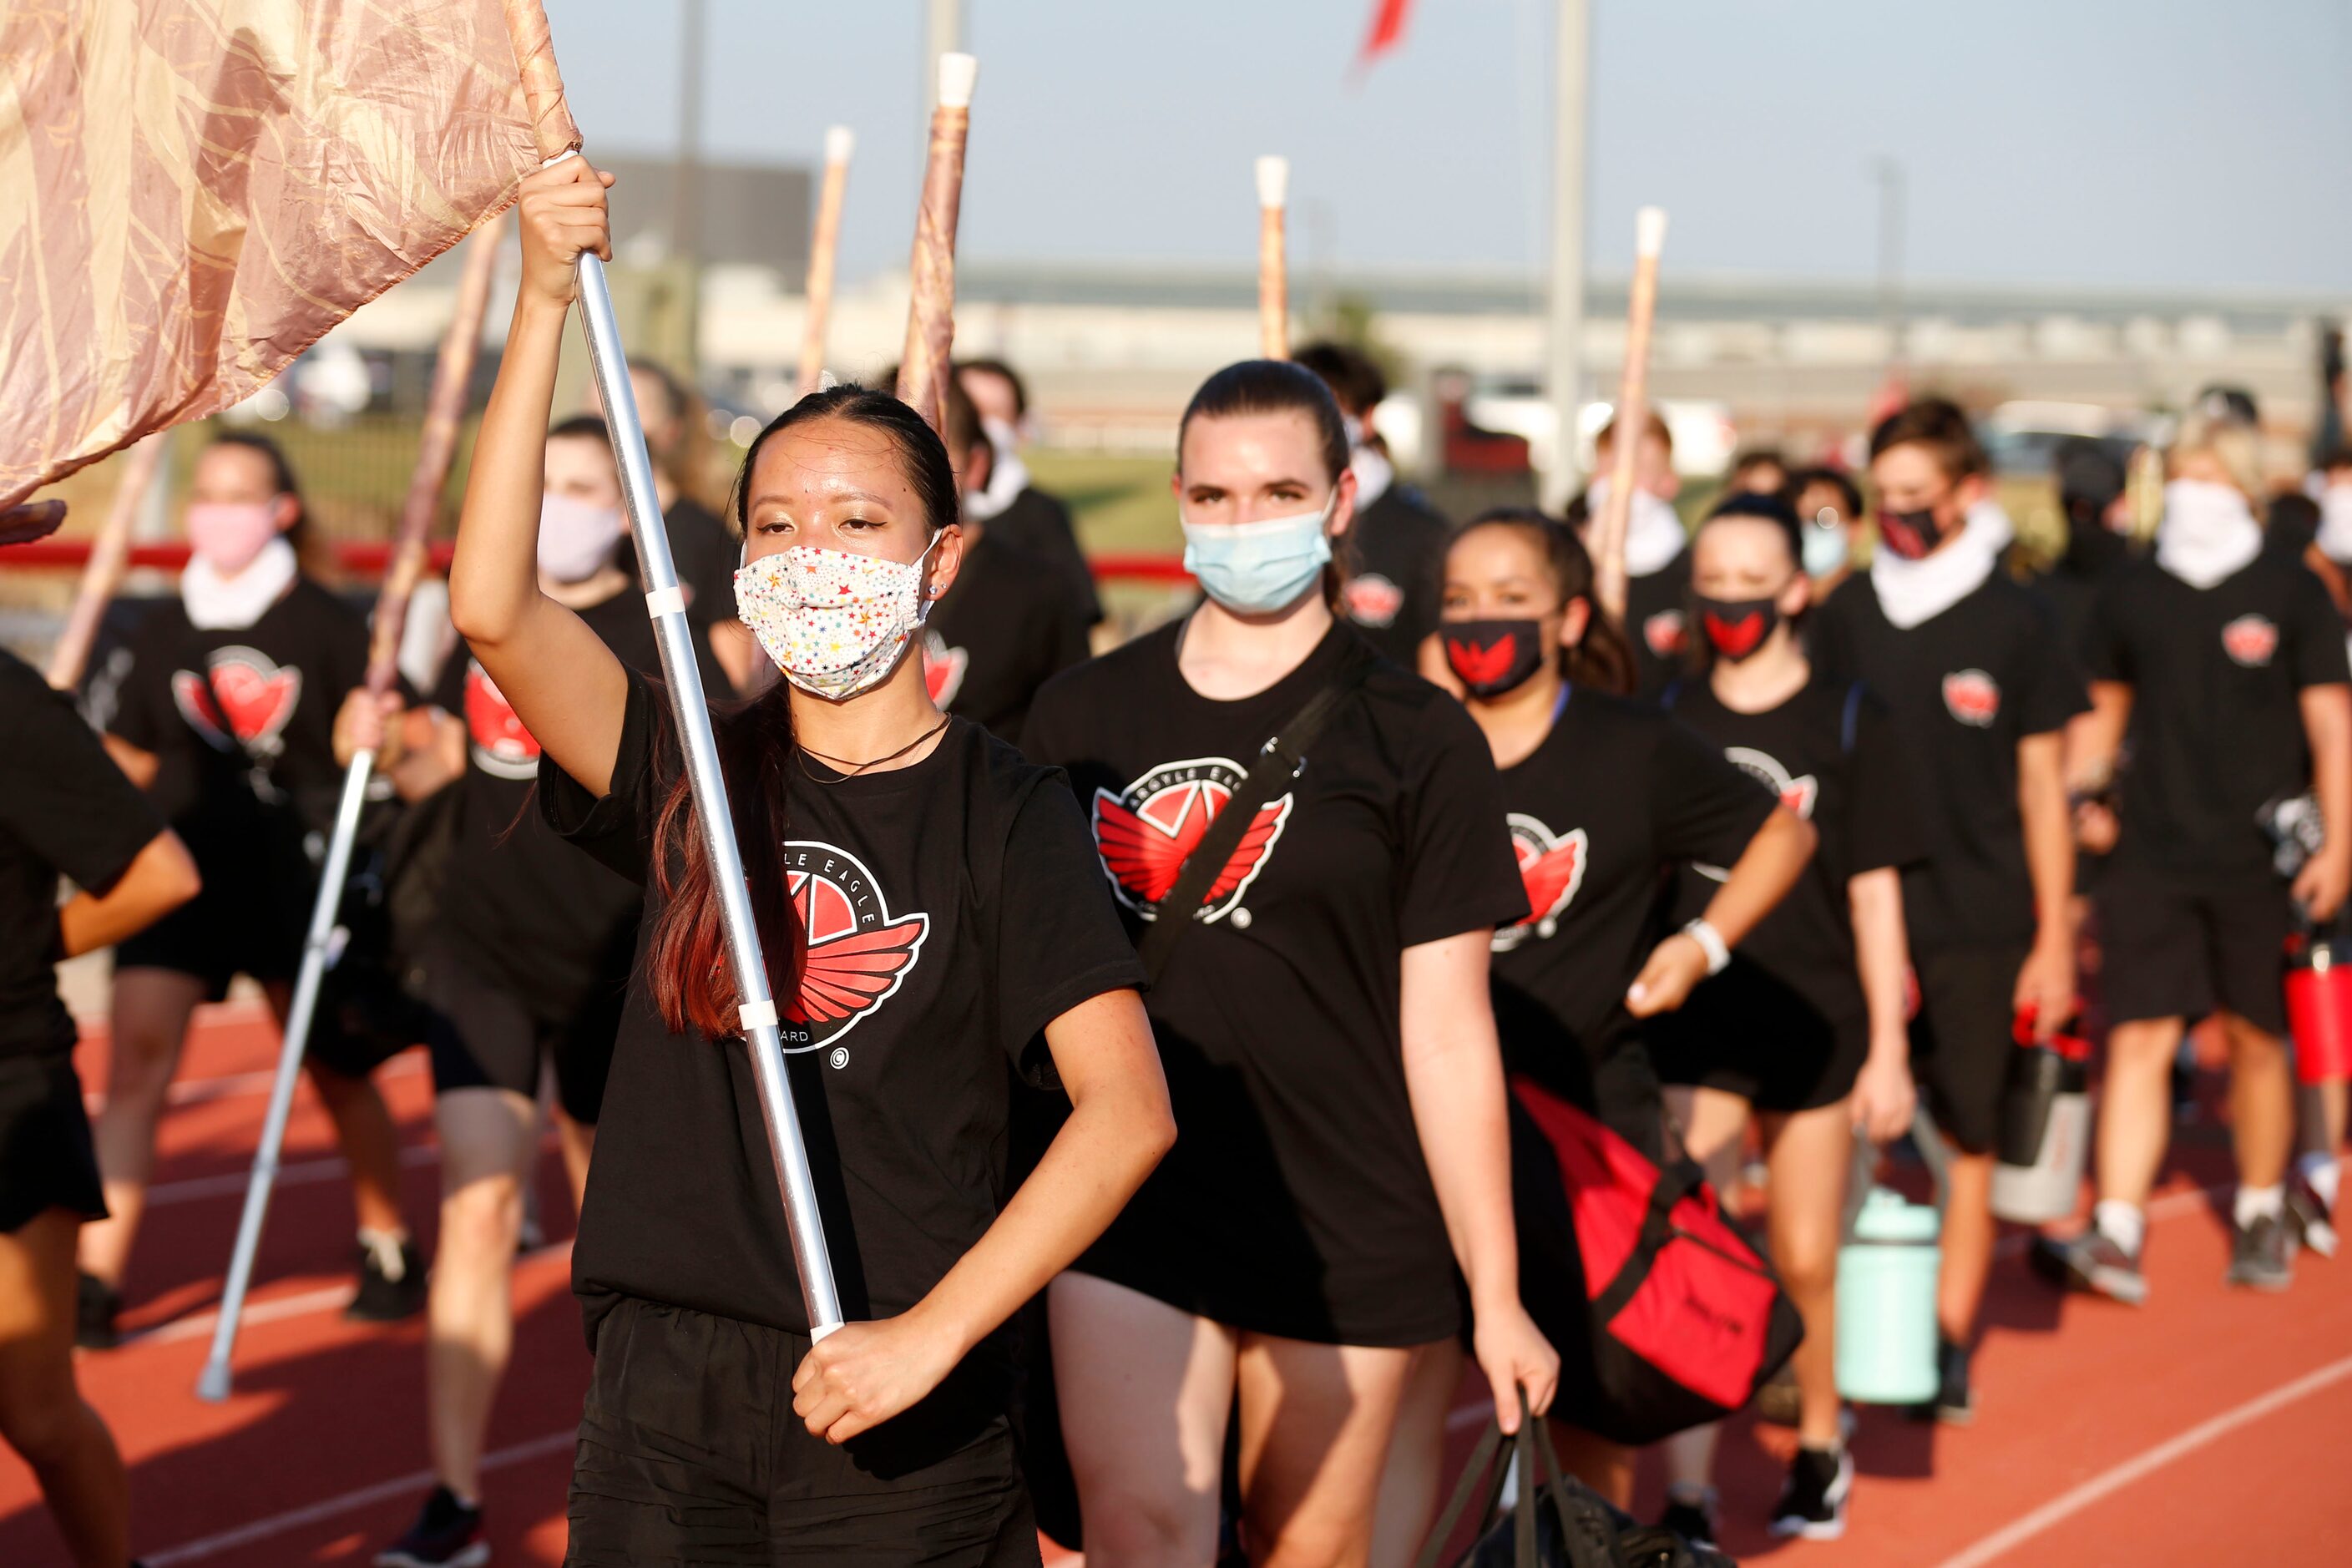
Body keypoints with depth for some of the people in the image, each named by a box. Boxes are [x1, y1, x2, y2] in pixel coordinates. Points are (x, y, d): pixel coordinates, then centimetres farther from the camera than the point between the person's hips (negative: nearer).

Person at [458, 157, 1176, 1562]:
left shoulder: (1005, 814, -3)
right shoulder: (698, 774, 5)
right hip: (664, 1392, 3)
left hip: (903, 1412, -3)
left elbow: (1129, 1110, -13)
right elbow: (492, 606, -10)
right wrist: (546, 302, -15)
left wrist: (933, 1332, -20)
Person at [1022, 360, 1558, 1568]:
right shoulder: (1082, 717, 7)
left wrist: (1497, 1295, -2)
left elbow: (1446, 1034, -1)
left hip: (1347, 1224, -1)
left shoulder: (1412, 740, 0)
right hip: (1128, 1201, 1)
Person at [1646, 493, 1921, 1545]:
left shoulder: (1848, 723, -1)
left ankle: (1819, 1443, 35)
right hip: (1696, 1029, 1)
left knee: (1804, 1264, 11)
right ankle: (1686, 1497, -8)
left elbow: (1874, 895, -1)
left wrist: (1888, 1049, -3)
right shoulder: (1670, 720, 3)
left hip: (1815, 1028, -1)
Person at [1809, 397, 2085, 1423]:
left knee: (1965, 1141, 2)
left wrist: (2054, 938, 1)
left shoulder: (2015, 623, -1)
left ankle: (1948, 1347, 11)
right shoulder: (1847, 617, 6)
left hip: (1979, 924, -2)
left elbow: (2041, 786, 3)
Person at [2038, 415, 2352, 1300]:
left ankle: (2261, 1218, 25)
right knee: (2138, 1038, -7)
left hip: (2258, 857, -1)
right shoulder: (2131, 597, 8)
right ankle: (2116, 1237, -12)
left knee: (2256, 1037, 8)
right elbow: (2104, 721, 17)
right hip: (2154, 854, 1)